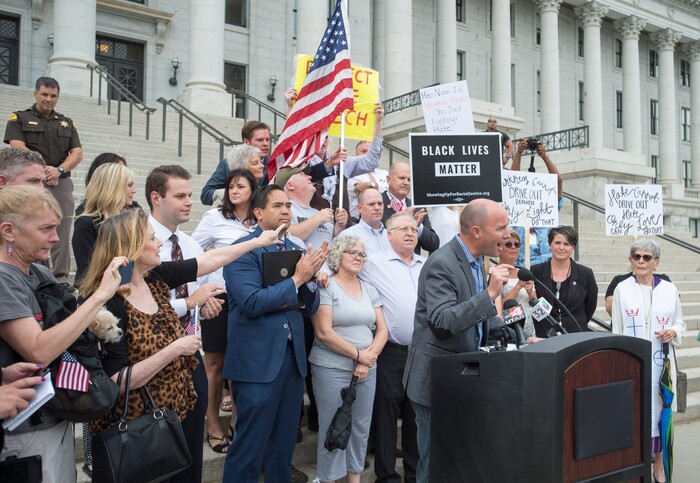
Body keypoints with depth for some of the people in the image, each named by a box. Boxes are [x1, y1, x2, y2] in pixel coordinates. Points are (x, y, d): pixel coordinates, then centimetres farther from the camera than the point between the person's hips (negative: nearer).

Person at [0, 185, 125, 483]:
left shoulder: (41, 272, 5)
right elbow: (39, 351, -29)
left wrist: (99, 285, -7)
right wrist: (100, 295, -28)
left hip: (58, 418, 8)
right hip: (27, 433, -7)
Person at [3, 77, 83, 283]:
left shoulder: (67, 123, 18)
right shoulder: (19, 119, 9)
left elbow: (77, 153, 7)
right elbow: (18, 149, -5)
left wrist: (59, 170, -10)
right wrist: (43, 171, -12)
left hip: (62, 184, 3)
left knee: (62, 236, 0)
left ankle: (60, 279, 4)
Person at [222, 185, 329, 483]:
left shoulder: (296, 249, 11)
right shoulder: (243, 249, -8)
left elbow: (309, 308, 11)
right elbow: (252, 302, -20)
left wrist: (311, 276, -7)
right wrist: (296, 278, -15)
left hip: (293, 357, 7)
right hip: (257, 361, -6)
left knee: (284, 444, 17)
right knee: (250, 447, 3)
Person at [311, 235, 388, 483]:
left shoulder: (369, 289, 11)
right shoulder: (326, 287, -7)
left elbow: (382, 329, 8)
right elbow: (324, 332, -15)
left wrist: (370, 356, -8)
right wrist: (358, 354, -12)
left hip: (367, 370, 6)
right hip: (332, 369, -5)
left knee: (361, 427, 11)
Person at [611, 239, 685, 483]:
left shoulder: (669, 289, 5)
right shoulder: (622, 289, 1)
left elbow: (680, 322, 14)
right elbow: (617, 330, 3)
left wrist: (674, 332, -9)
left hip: (661, 362, 2)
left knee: (661, 411, 7)